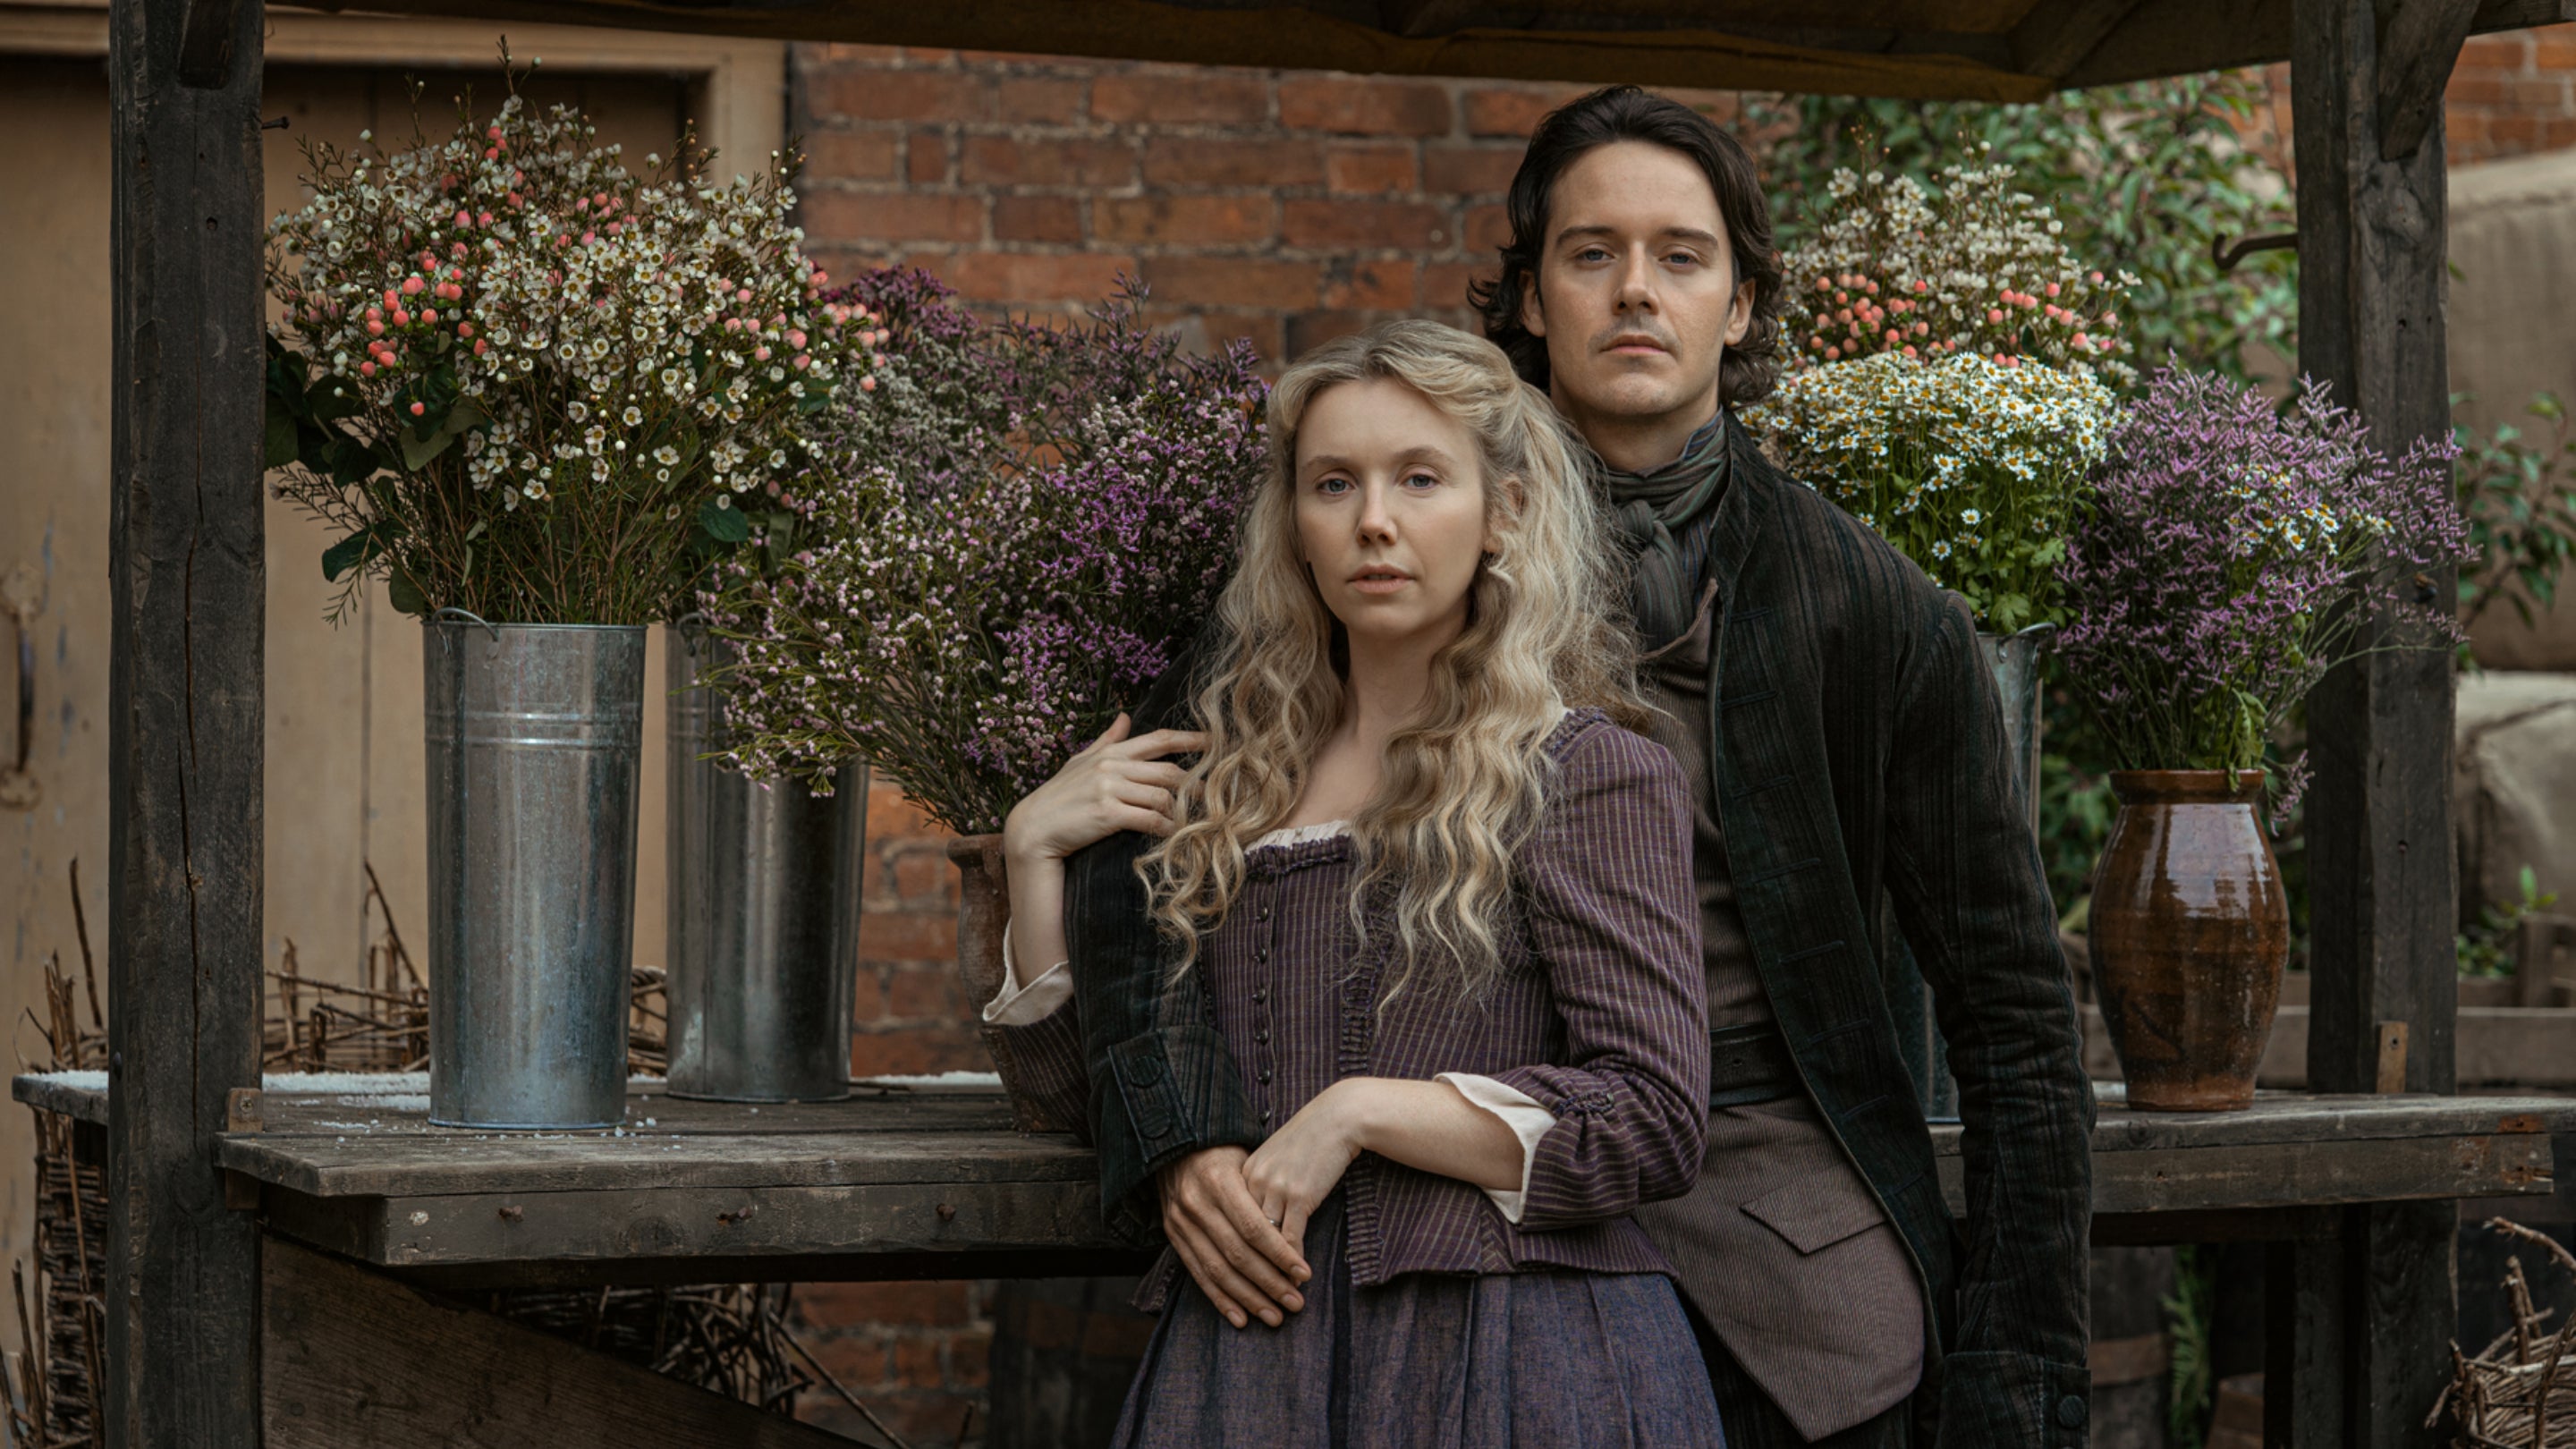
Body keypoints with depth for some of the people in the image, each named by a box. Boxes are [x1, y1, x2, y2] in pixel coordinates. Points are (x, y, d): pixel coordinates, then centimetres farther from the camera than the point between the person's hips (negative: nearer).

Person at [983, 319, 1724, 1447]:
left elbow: (1655, 1123, -11)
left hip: (1512, 1358, -4)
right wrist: (1033, 849, 5)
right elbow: (1087, 1086, 15)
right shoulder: (1237, 781, 14)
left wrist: (1358, 1111, -14)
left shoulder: (1591, 776, -2)